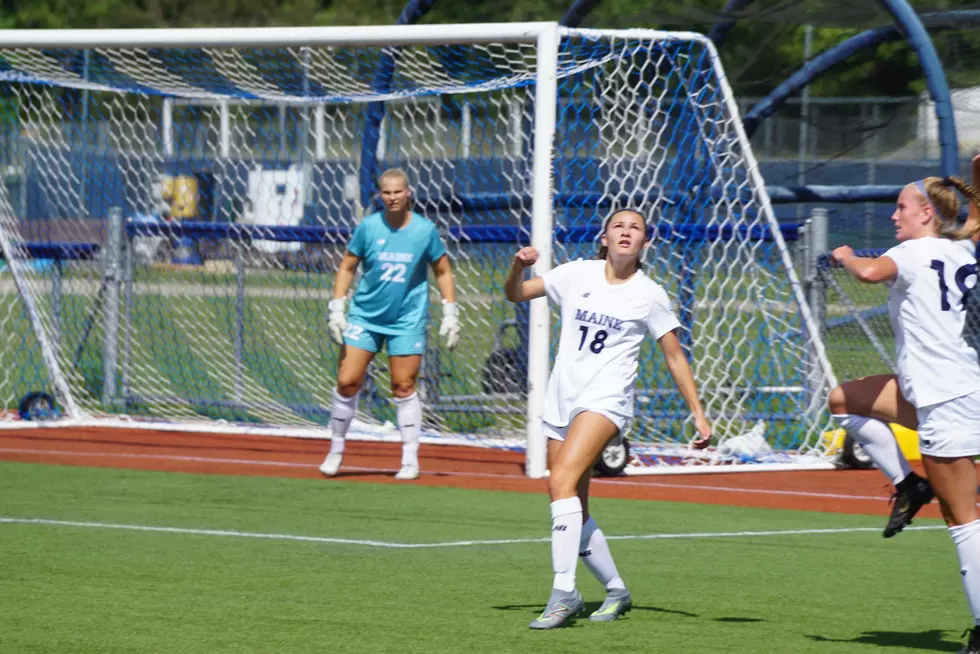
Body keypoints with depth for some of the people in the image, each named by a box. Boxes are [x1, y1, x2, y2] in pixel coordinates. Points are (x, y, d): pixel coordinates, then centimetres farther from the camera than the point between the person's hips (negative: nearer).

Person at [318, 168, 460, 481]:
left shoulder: (425, 230, -5)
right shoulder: (368, 227, -4)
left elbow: (443, 271, 6)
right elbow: (347, 267, 4)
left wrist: (450, 314, 2)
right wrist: (337, 309, -2)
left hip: (407, 320, -1)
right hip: (365, 316, 1)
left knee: (403, 387, -3)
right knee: (347, 382, -4)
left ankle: (410, 460, 8)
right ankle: (335, 451, 11)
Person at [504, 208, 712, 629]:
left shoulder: (650, 295, 0)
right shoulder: (577, 275, 7)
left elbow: (675, 358, 6)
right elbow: (515, 294, 12)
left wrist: (699, 415, 2)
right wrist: (518, 266, -10)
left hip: (606, 400, -5)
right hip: (561, 400, 5)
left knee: (562, 480, -26)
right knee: (574, 510, 4)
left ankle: (564, 592, -29)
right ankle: (616, 591, 22)